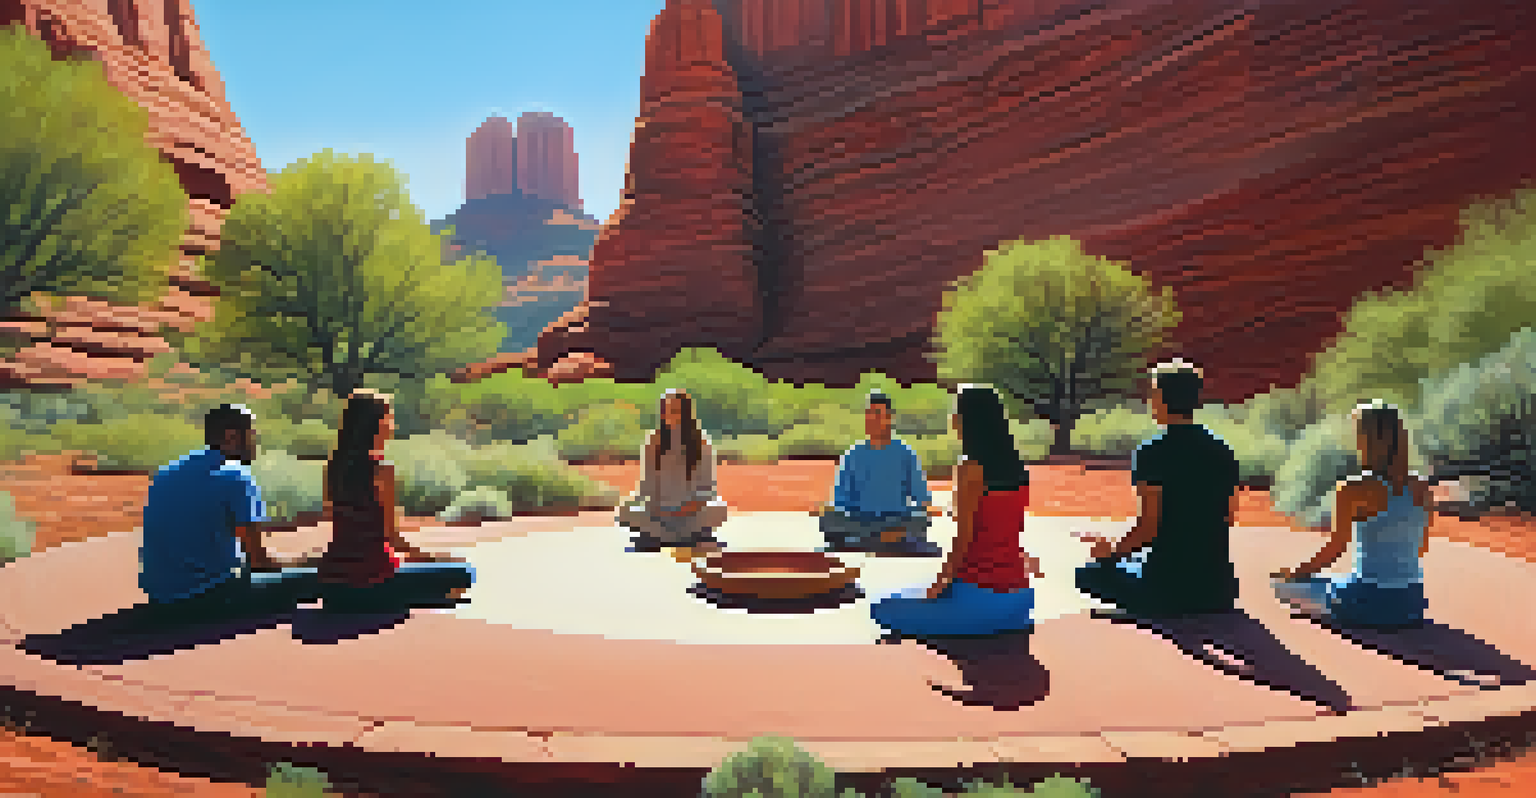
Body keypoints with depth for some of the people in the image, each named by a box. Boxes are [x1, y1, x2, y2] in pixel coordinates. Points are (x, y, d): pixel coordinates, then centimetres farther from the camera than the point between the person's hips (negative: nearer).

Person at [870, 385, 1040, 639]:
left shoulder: (971, 469, -16)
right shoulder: (1016, 468, 7)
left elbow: (964, 539, -16)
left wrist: (941, 583, -1)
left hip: (981, 596, -7)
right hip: (1018, 595, 7)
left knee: (884, 611, 10)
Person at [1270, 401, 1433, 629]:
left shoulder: (1356, 490, -15)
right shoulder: (1422, 488, 3)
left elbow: (1335, 548, -15)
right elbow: (1421, 547, 14)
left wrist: (1293, 574, -3)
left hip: (1370, 603, -5)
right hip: (1413, 603, 5)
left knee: (1284, 585, 16)